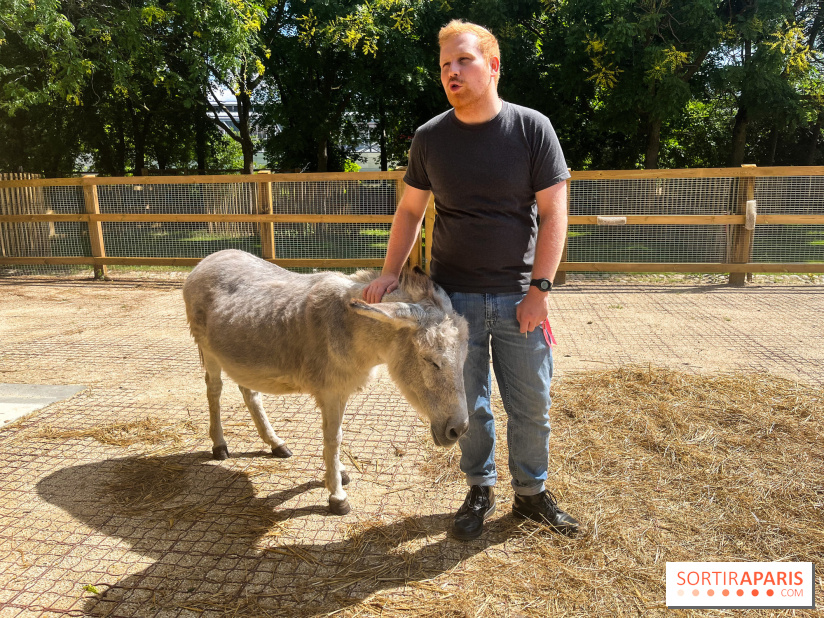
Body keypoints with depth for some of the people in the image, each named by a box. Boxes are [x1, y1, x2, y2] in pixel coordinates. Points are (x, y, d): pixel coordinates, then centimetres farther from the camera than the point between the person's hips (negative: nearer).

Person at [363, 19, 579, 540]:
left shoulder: (533, 128, -4)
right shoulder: (430, 138, 2)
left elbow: (553, 213, -5)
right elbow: (410, 211, 9)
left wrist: (540, 287, -11)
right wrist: (391, 272, -3)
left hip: (517, 297, -1)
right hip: (454, 295, 1)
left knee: (532, 404, 8)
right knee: (469, 403, 10)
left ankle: (532, 492, 29)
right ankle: (481, 489, 30)